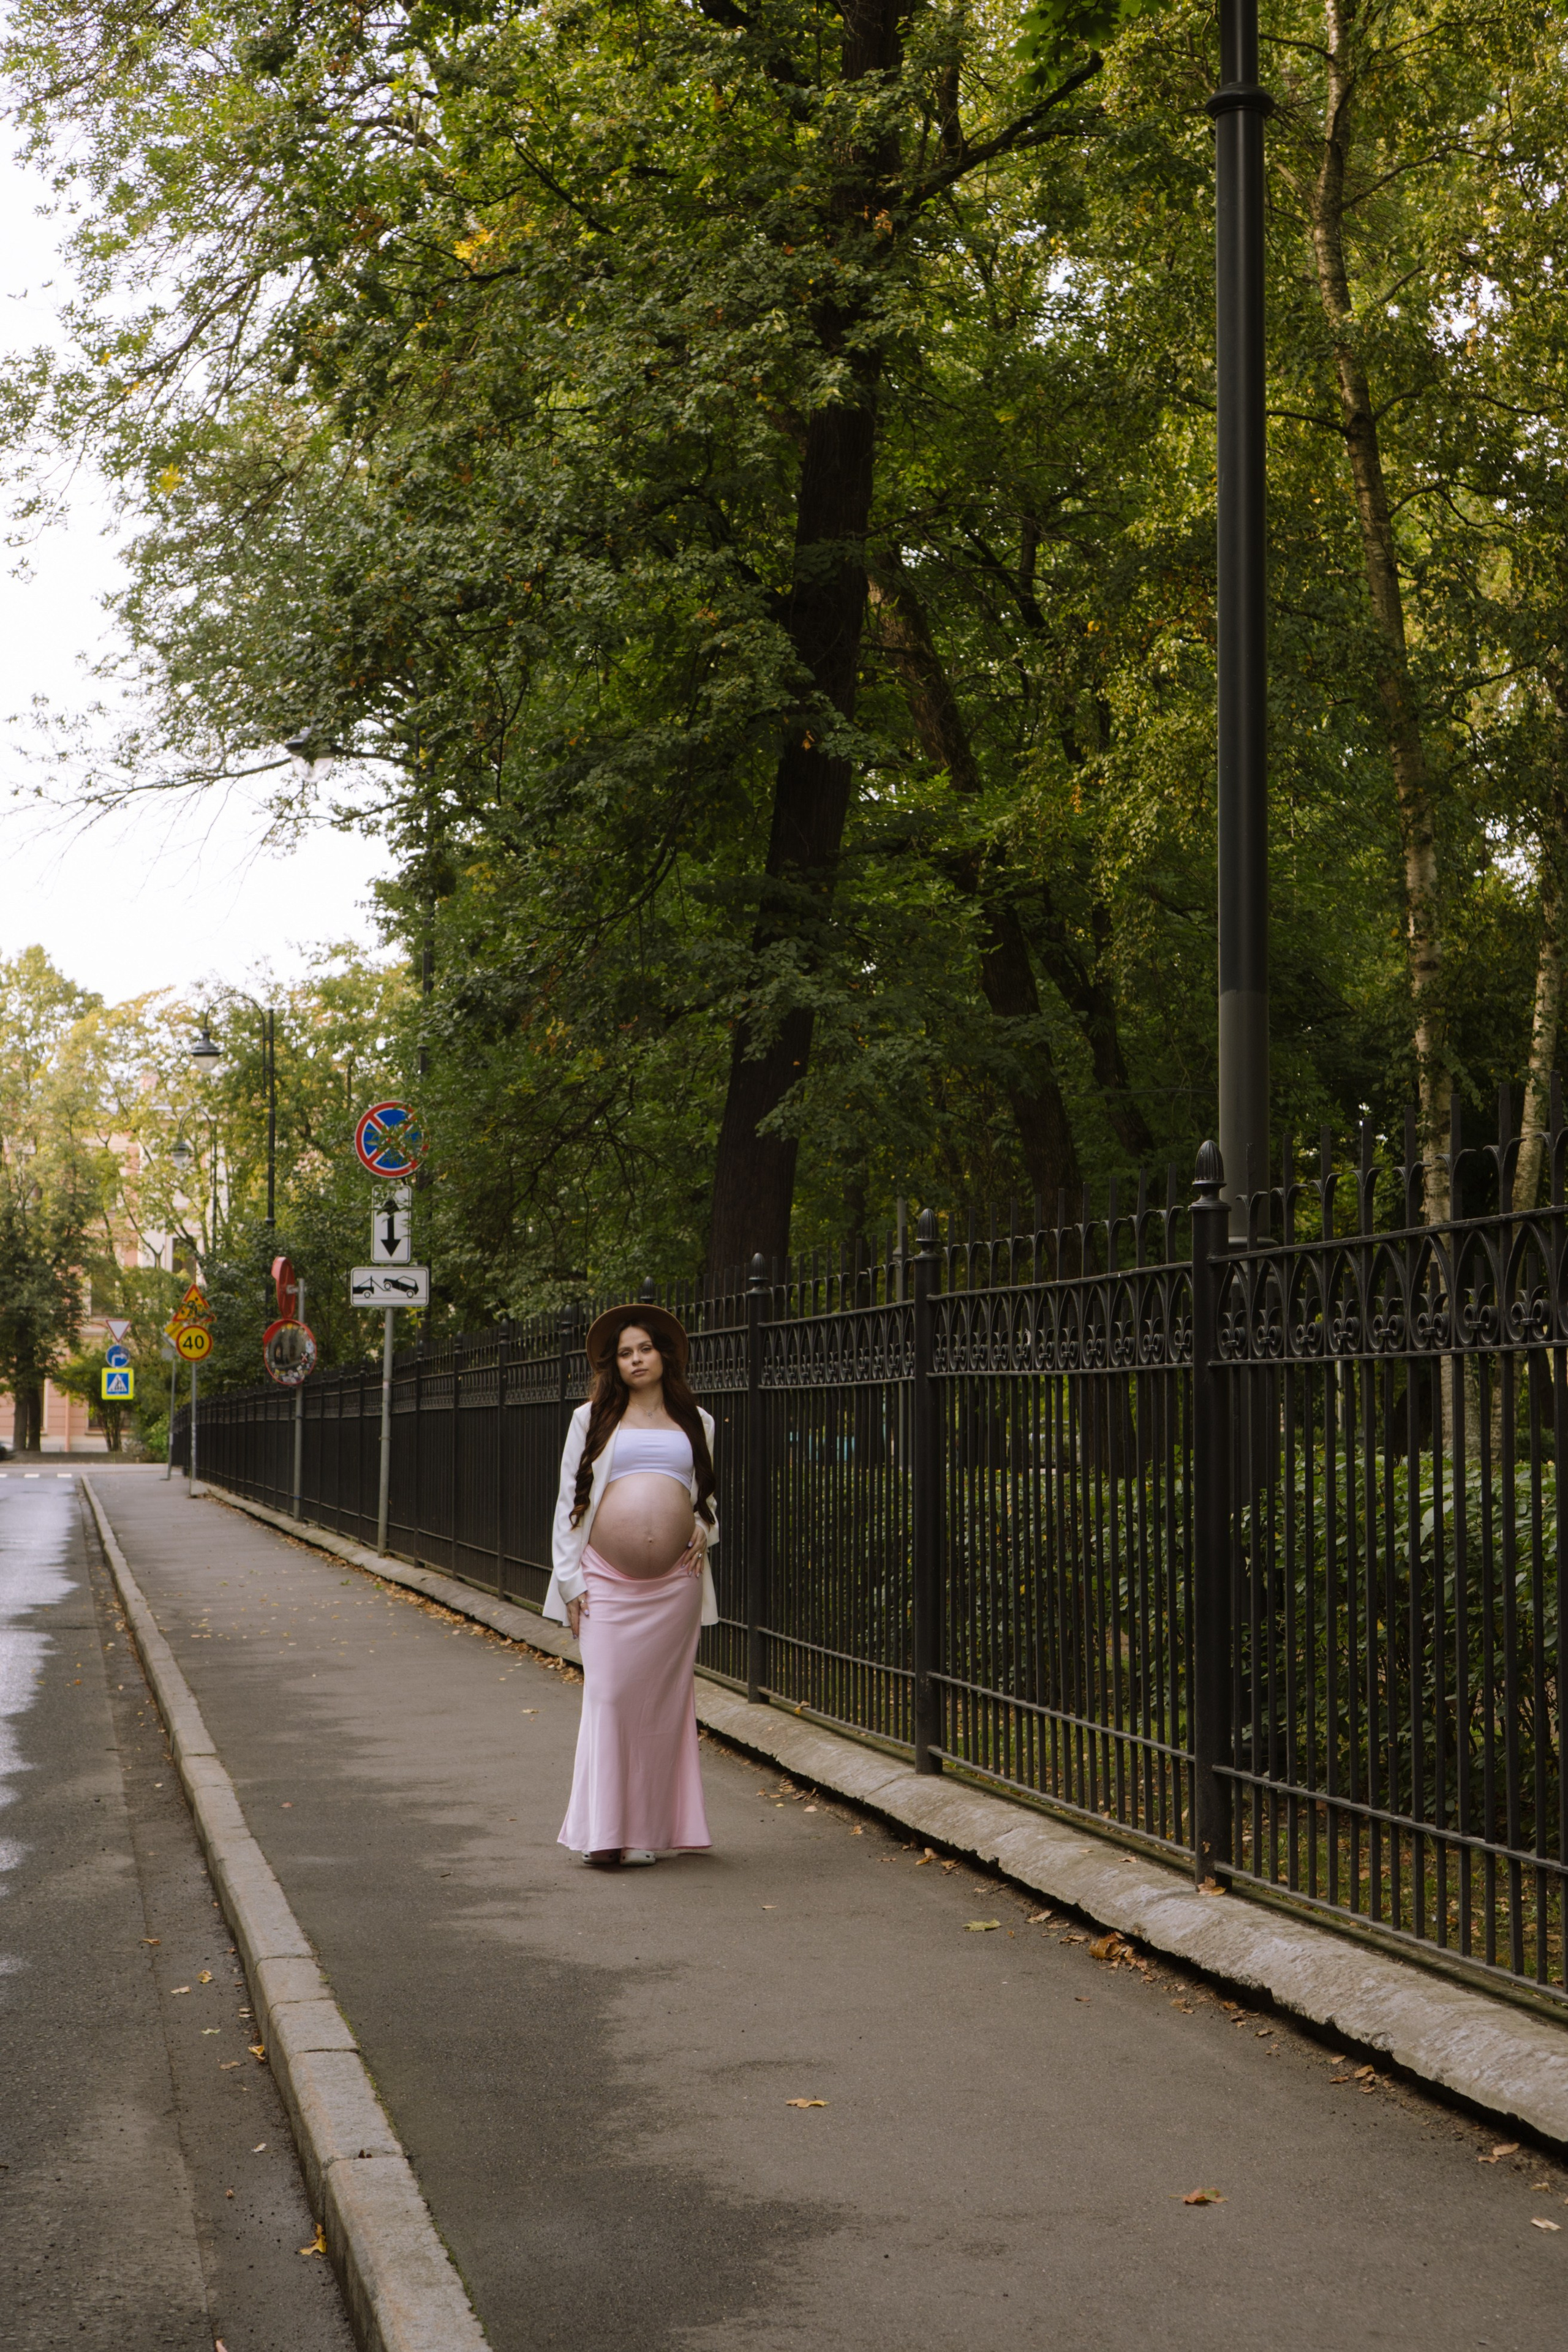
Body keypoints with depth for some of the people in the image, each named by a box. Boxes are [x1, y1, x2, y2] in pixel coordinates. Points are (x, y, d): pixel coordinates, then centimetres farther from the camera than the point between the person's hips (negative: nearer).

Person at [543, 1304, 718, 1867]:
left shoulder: (695, 1422, 15)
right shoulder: (592, 1420, 10)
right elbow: (569, 1501, 8)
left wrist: (705, 1530, 3)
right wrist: (570, 1580, 0)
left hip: (675, 1584, 2)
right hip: (608, 1582, -2)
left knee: (664, 1700, 1)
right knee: (608, 1695, -8)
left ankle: (646, 1828, 10)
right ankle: (603, 1833, -3)